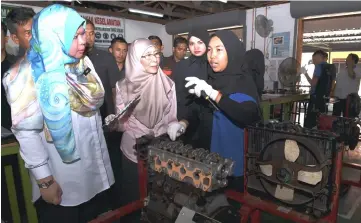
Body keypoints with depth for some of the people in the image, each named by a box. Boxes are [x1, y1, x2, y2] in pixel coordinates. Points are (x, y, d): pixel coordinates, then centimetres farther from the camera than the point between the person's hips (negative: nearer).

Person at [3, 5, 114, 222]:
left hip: (96, 166, 6)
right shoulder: (30, 75, -17)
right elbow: (26, 131, -17)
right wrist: (44, 180, -15)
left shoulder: (83, 62, 1)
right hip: (62, 178, -5)